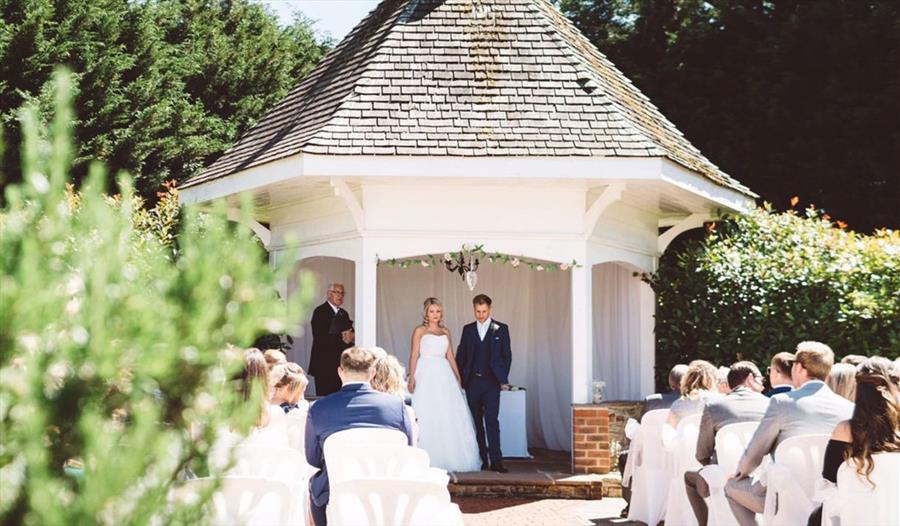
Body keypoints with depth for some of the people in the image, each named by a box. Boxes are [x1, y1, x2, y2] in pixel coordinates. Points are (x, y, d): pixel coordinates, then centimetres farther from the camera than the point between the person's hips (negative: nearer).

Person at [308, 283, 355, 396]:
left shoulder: (344, 314, 19)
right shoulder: (320, 312, -5)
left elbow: (349, 333, 12)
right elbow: (319, 337, -16)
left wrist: (350, 337, -12)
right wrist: (341, 339, -17)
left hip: (340, 363, 7)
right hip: (324, 364, -7)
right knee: (325, 395, -7)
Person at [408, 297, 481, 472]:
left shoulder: (445, 332, 16)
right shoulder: (420, 331, 4)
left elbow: (450, 356, 17)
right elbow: (414, 355, -1)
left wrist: (458, 377, 9)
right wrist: (412, 377, -12)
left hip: (444, 375, 4)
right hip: (426, 374, -4)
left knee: (448, 417, -1)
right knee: (426, 417, -6)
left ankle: (448, 458, 4)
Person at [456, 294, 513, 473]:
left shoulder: (501, 329, 4)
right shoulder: (468, 329, 11)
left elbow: (507, 355, 5)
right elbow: (461, 355, 12)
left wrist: (503, 379, -1)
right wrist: (460, 378, 4)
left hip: (491, 382, -3)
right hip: (472, 382, 3)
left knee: (492, 421, -10)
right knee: (476, 423, 5)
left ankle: (495, 461, -12)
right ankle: (481, 460, 10)